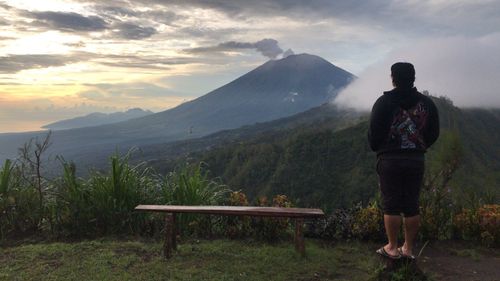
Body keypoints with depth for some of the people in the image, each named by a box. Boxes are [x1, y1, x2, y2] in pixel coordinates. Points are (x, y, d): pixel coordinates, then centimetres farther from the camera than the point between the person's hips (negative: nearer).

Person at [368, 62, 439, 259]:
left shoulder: (384, 102, -7)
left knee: (391, 205, 3)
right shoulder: (426, 103, 4)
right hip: (416, 160, 4)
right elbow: (433, 133, 9)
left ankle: (392, 248, 10)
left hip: (390, 160, -3)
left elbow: (374, 133, -5)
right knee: (411, 206, 9)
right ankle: (409, 248, 17)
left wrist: (376, 148, 14)